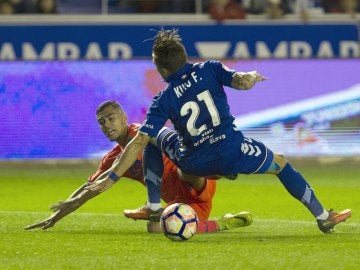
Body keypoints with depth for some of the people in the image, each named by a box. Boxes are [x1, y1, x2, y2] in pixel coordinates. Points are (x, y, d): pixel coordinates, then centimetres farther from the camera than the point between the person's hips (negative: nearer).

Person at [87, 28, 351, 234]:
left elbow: (138, 143, -10)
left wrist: (112, 177, -7)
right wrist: (252, 77, 8)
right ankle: (323, 217, 32)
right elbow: (240, 80, -17)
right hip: (233, 152, -1)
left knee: (157, 136, 28)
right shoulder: (209, 69, -5)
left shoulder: (163, 101, -5)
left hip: (194, 165, 1)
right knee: (281, 163, 25)